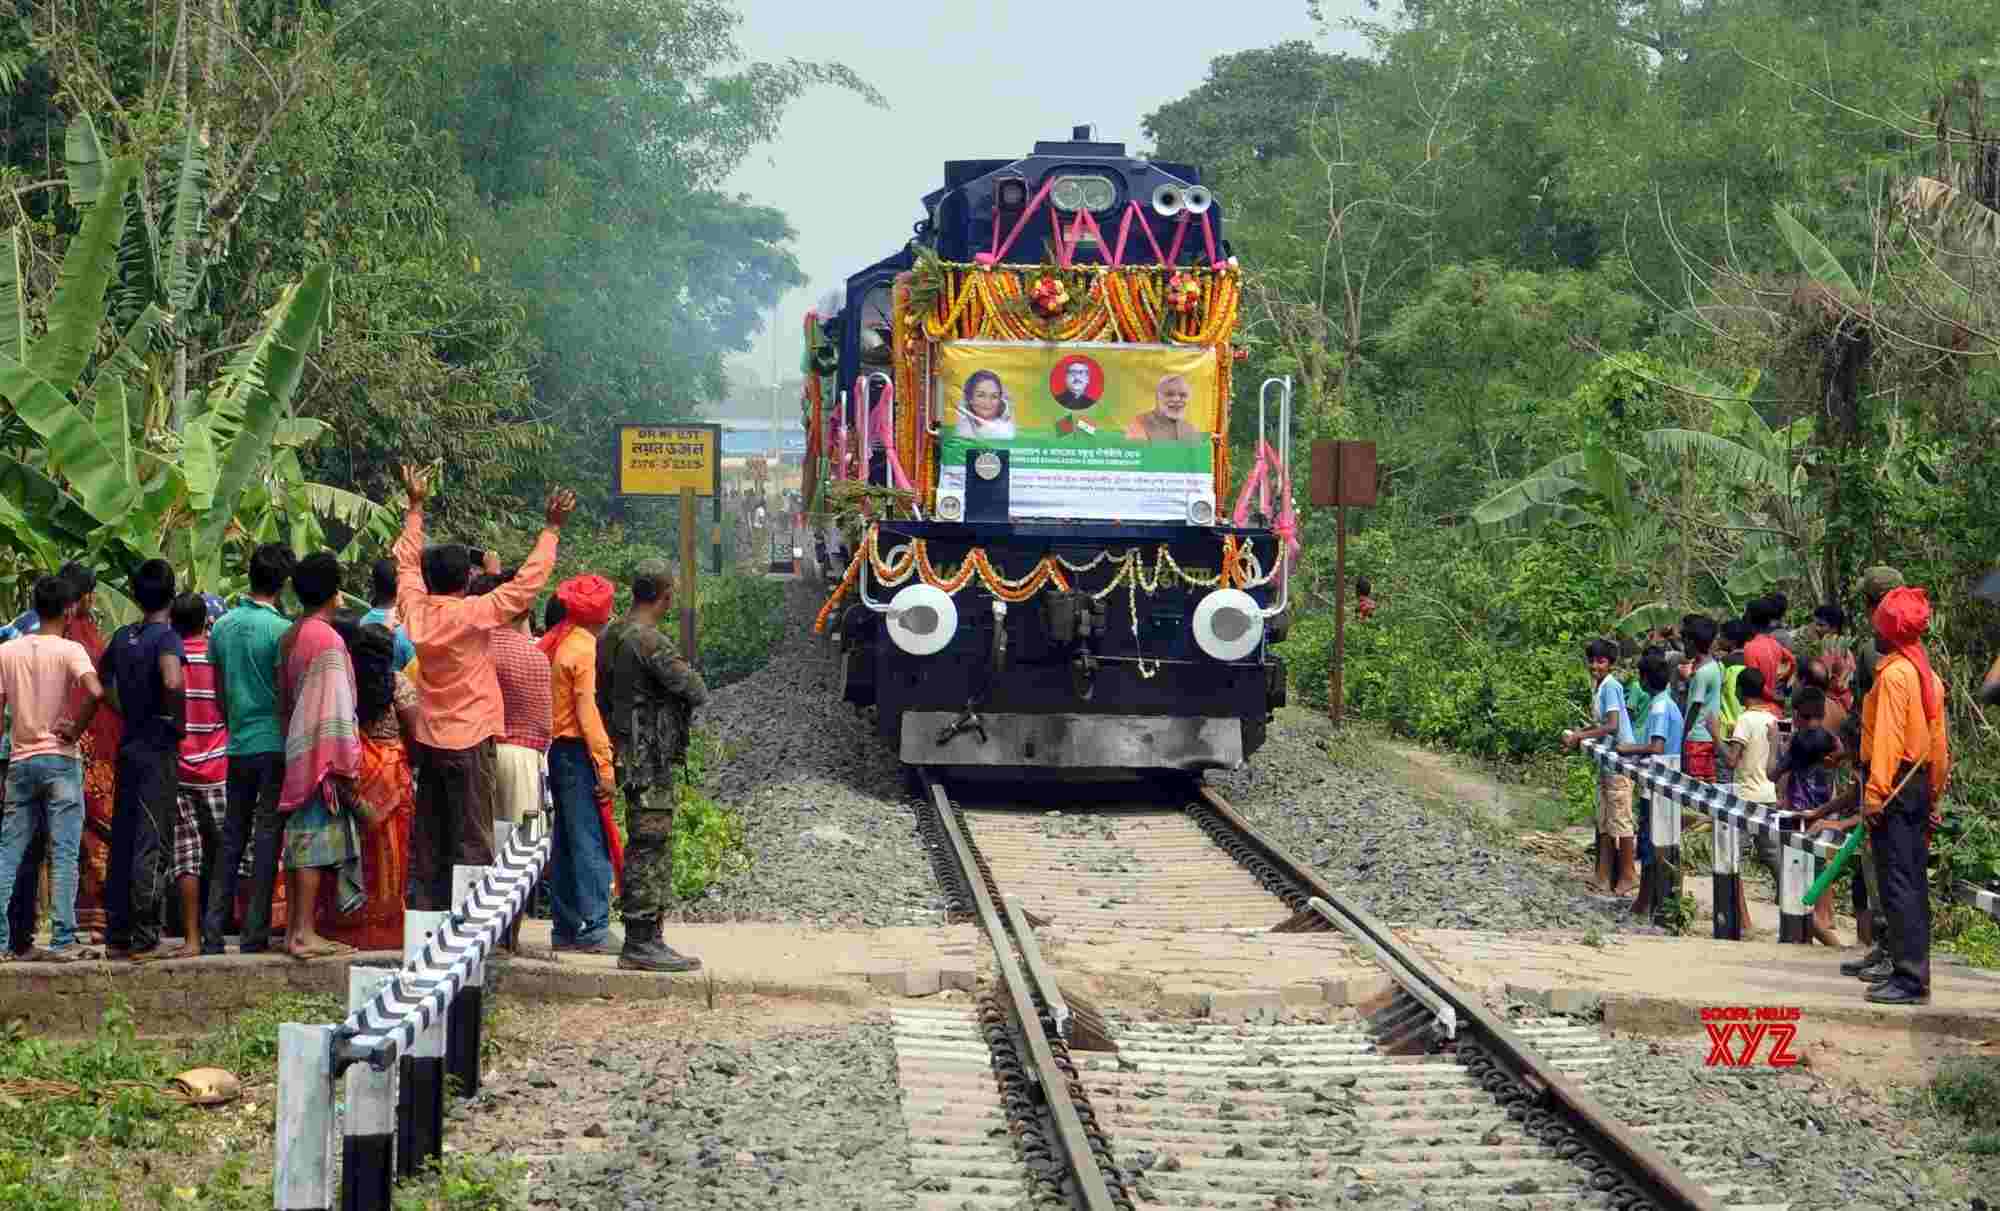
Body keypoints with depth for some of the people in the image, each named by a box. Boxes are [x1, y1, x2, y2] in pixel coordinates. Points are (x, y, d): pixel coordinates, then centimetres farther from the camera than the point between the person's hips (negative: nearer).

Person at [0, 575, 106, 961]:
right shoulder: (69, 650, -7)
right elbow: (95, 692, -24)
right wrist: (76, 730, -9)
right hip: (60, 758, -4)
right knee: (64, 853, -1)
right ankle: (62, 941, -5)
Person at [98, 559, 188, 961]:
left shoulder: (122, 637, 9)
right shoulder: (166, 637, -12)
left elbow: (101, 679, 23)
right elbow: (172, 682, -30)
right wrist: (178, 718, -14)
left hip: (129, 747, 7)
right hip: (158, 749, -7)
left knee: (122, 842, 10)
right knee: (152, 845, -5)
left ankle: (116, 936, 13)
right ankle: (144, 939, -6)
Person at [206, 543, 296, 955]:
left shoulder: (222, 626, 6)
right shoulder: (280, 630, -12)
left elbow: (219, 690, 13)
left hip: (238, 744, 5)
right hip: (274, 743, -5)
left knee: (232, 838, 11)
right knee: (267, 837, -1)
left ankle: (212, 931, 8)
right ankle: (254, 933, -1)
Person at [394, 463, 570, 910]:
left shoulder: (414, 610, 0)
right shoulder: (474, 614, -14)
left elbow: (407, 562, 17)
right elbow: (529, 581, -12)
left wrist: (415, 506, 27)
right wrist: (551, 528, -3)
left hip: (426, 739, 6)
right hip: (469, 740, -5)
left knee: (427, 839, 10)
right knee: (472, 840, -3)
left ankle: (425, 912, 11)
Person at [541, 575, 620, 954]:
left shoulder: (553, 642, 12)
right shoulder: (584, 648, -12)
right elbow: (587, 710, -17)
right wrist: (605, 764, -17)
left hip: (555, 748, 9)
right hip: (579, 751, -9)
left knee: (565, 843, 12)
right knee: (592, 841, -7)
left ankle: (566, 928, 15)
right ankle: (593, 929, -9)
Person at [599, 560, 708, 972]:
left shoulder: (609, 638, 12)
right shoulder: (649, 641, -18)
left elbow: (601, 699, 17)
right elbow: (694, 691, -16)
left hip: (626, 751, 10)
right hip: (650, 757, -10)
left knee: (650, 848, 14)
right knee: (650, 847, -7)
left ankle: (645, 939, 18)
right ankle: (641, 942, -6)